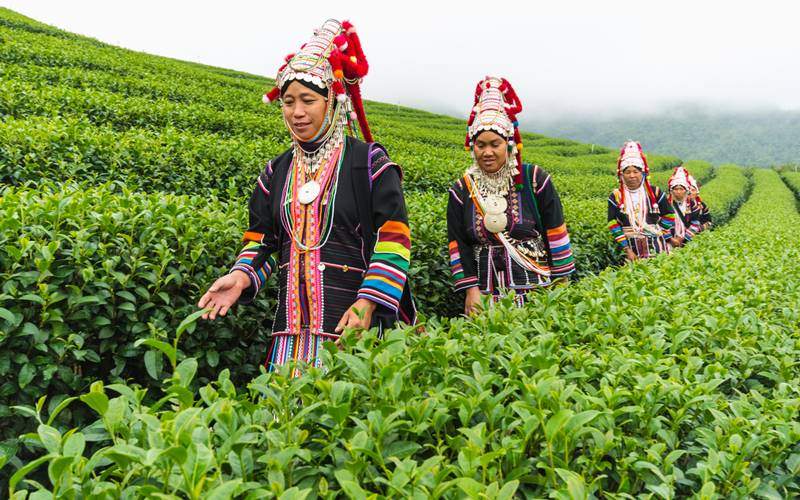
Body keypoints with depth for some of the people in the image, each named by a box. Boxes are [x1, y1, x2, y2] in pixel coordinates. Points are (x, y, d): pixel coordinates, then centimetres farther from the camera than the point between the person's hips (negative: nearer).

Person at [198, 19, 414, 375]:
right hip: (293, 324, 4)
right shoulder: (277, 172, 12)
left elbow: (393, 239, -8)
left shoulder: (369, 162, -4)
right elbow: (262, 239, 16)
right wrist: (242, 276, -4)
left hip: (352, 321, -4)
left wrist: (368, 302, -18)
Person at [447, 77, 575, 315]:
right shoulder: (461, 191, 5)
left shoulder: (535, 180, -1)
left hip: (539, 289, -1)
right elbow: (458, 245, 3)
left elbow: (555, 234, 1)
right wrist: (471, 289, -6)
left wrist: (562, 283, 0)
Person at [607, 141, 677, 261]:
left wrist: (668, 237, 8)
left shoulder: (655, 193, 2)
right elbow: (613, 225, -3)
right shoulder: (616, 197, 0)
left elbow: (668, 216, 12)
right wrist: (626, 250, -8)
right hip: (632, 249, 0)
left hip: (657, 246, 1)